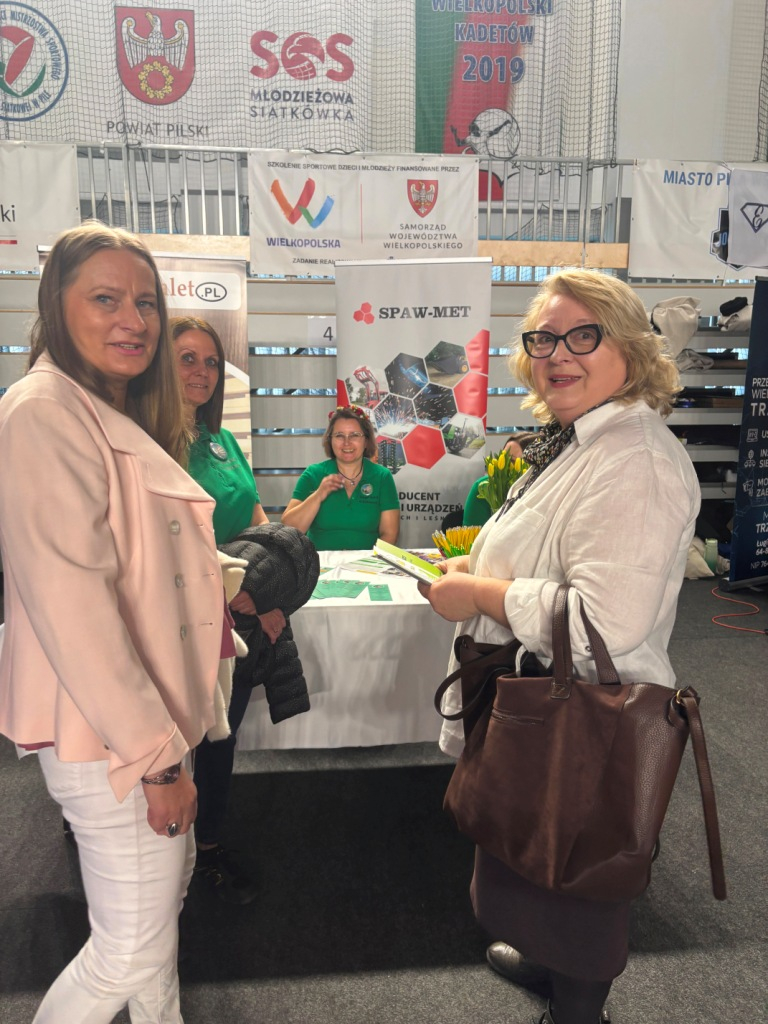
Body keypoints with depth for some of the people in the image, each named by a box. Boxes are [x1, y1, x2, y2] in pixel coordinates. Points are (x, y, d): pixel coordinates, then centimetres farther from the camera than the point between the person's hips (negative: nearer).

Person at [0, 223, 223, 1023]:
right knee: (130, 949, 5)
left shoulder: (119, 418, 11)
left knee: (166, 888, 25)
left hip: (150, 711, 10)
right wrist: (155, 755, -19)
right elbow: (69, 603, -24)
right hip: (110, 734, -10)